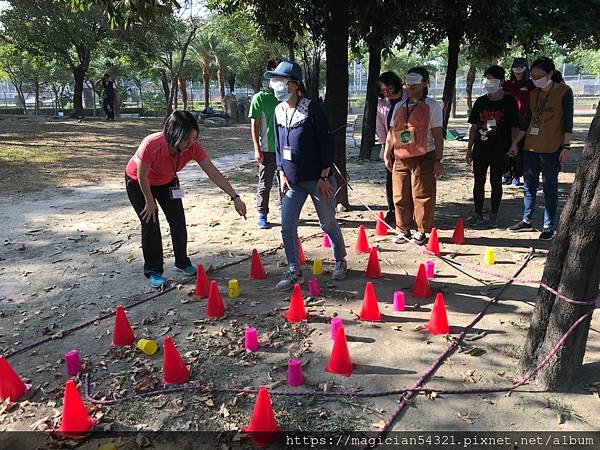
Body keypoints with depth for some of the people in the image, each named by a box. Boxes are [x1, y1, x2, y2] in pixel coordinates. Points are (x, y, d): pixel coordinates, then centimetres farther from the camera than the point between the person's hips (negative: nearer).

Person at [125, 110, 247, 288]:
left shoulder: (193, 148, -30)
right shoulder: (151, 145, -41)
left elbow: (214, 174, -26)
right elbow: (142, 176, -26)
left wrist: (235, 197, -31)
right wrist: (150, 202, -14)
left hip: (167, 181, 4)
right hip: (138, 182, -4)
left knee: (178, 221, 0)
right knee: (150, 224, -8)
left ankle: (182, 262, 21)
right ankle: (153, 271, 8)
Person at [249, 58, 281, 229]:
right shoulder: (259, 98, -4)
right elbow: (254, 124, -5)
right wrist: (257, 149, -11)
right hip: (267, 149, -4)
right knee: (265, 184, 3)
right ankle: (262, 215, 13)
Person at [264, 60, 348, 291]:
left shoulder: (312, 108, -12)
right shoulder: (279, 111, 5)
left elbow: (326, 143, -12)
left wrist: (324, 177, -14)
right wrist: (282, 173, 4)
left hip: (318, 179, -5)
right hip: (292, 180, 5)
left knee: (328, 224, 10)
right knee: (287, 226, 1)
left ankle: (340, 261, 34)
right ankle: (294, 272, 16)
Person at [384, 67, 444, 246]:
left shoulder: (431, 106, 2)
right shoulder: (399, 106, 15)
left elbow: (438, 135, -3)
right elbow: (392, 132, 20)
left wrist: (438, 160, -9)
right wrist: (387, 155, 15)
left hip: (423, 158, -4)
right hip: (400, 159, 5)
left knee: (423, 197, -2)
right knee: (400, 197, 7)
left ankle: (422, 231, 10)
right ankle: (403, 230, 20)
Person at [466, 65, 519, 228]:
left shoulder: (509, 102, -2)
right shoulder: (481, 102, 7)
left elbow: (514, 127, -1)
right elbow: (474, 127, 10)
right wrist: (469, 149, 8)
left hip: (500, 151, -3)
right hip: (480, 149, 3)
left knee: (496, 182, 6)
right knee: (478, 183, 6)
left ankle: (494, 215, 18)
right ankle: (478, 214, 16)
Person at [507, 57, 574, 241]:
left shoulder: (564, 91, -5)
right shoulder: (533, 93, 11)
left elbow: (568, 121, -7)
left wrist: (566, 146, -13)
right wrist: (515, 142, 13)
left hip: (551, 149, -6)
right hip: (530, 147, 6)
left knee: (550, 188, 1)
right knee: (529, 185, 11)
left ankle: (549, 226, 9)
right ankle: (526, 221, 22)